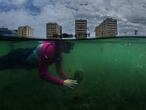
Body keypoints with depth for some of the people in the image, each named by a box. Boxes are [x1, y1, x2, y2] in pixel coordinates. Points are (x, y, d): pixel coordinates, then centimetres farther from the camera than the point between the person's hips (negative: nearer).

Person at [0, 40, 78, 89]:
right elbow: (43, 73, -42)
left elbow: (59, 70, -5)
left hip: (30, 56, 7)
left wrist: (68, 80, -18)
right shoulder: (50, 49, -42)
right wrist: (63, 82, -43)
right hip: (20, 57, -7)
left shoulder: (59, 50, -16)